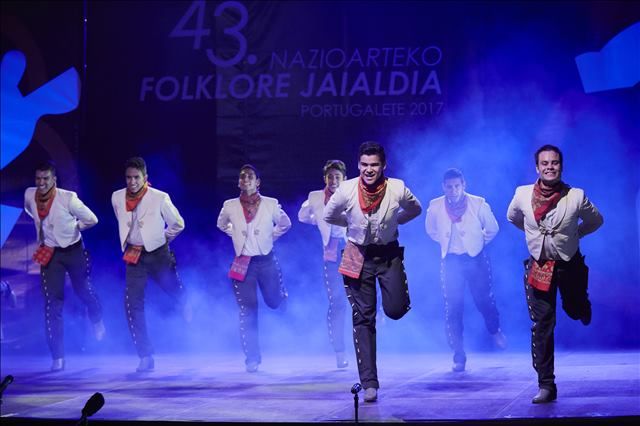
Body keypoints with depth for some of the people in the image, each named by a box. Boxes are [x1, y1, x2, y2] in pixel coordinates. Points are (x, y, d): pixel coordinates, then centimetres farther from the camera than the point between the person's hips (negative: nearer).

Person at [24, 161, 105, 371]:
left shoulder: (68, 198, -23)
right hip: (49, 254, 2)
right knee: (52, 304, -6)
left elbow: (91, 219, -10)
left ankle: (97, 321, 55)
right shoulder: (29, 196, -9)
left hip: (73, 251, -2)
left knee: (84, 292, 16)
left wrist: (72, 228, 0)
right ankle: (58, 357, -1)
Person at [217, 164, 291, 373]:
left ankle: (282, 292, 51)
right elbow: (221, 225, 20)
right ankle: (252, 359, 2)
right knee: (248, 311, -4)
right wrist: (238, 236, 9)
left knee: (274, 302, 12)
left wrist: (270, 237, 7)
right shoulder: (230, 206, -1)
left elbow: (285, 224, 14)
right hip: (242, 263, 0)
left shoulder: (271, 205, -4)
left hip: (266, 260, 0)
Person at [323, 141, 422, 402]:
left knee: (396, 310, -13)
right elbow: (328, 216, 5)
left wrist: (392, 223, 3)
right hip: (358, 256, 0)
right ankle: (369, 383, 3)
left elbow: (415, 210, 9)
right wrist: (353, 224, 5)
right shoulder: (346, 190, -15)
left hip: (389, 254, 0)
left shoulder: (397, 189, -14)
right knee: (363, 319, -1)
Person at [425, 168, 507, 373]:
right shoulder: (435, 207, -6)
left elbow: (492, 228, 5)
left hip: (475, 258, -1)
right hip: (450, 261, 1)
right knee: (453, 308, -3)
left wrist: (478, 242, 9)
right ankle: (459, 356, 5)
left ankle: (495, 331, 39)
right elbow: (431, 230, 14)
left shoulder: (478, 204, -11)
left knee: (483, 299, 4)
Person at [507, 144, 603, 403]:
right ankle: (546, 385, 3)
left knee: (576, 312, 15)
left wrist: (572, 235, 4)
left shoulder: (576, 197, -13)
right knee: (541, 327, -2)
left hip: (570, 265, 0)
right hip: (538, 267, 0)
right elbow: (512, 217, 13)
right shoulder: (522, 194, -9)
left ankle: (581, 306, 55)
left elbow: (595, 221, 6)